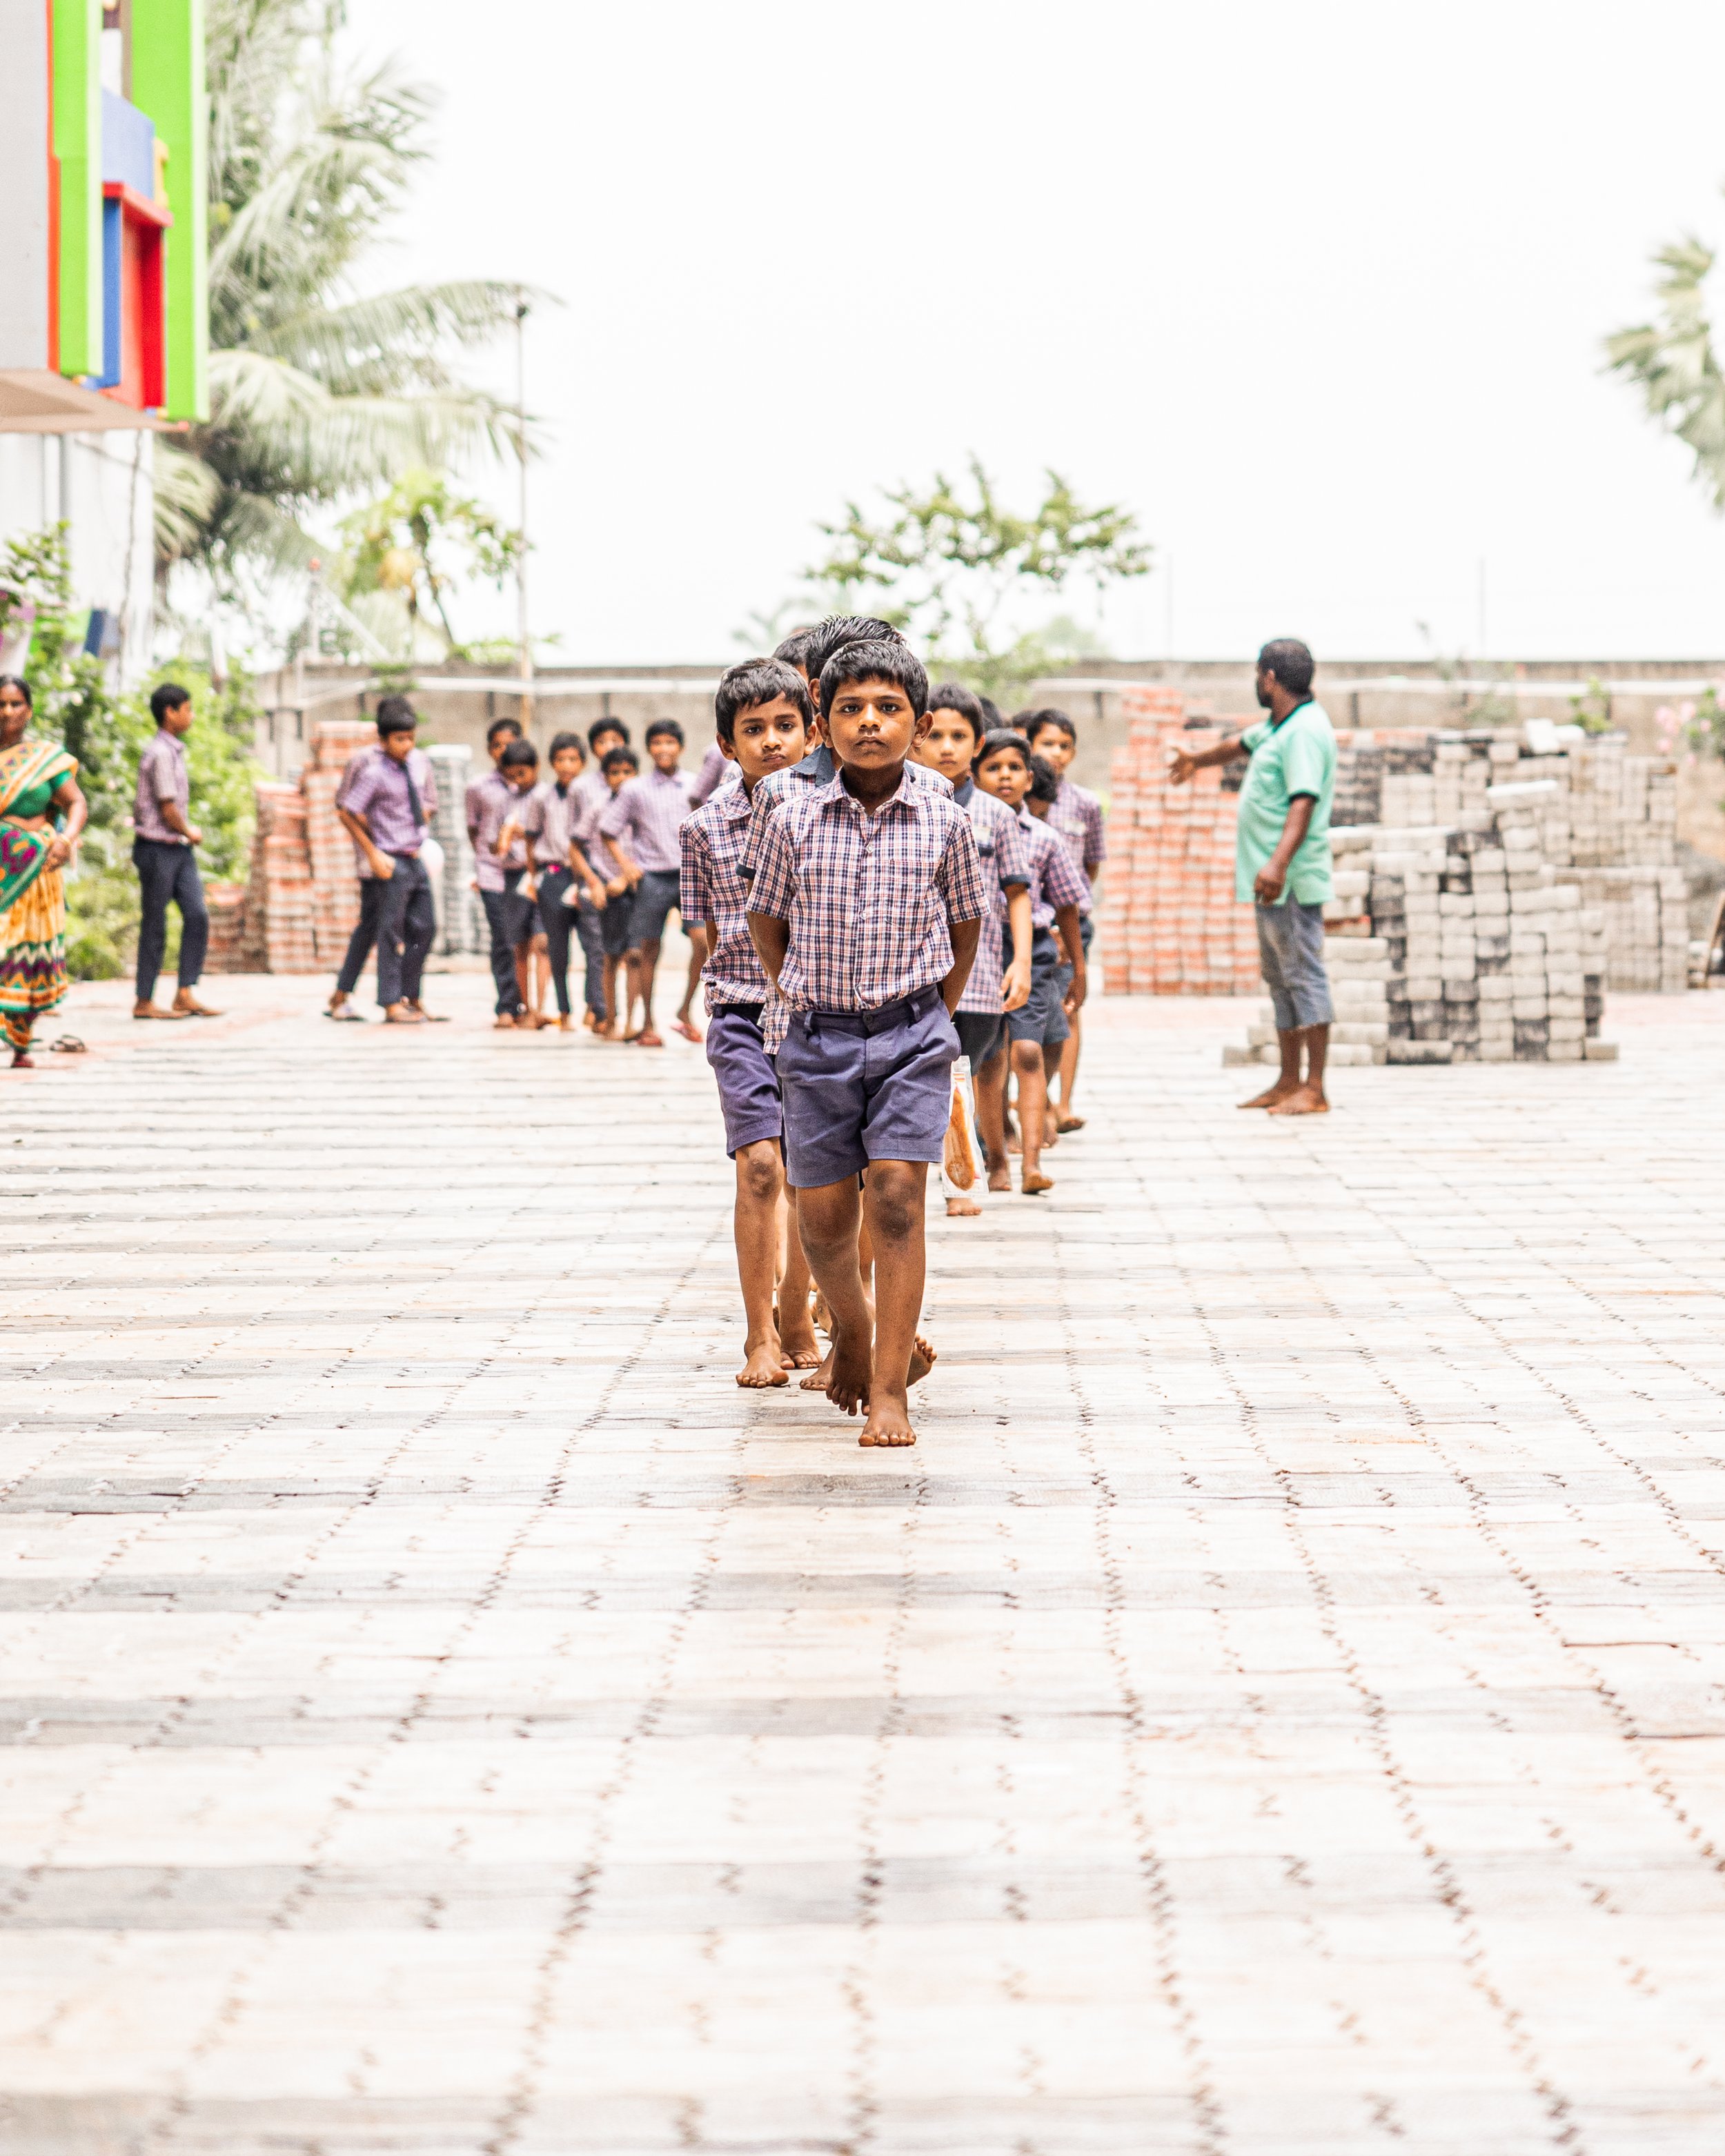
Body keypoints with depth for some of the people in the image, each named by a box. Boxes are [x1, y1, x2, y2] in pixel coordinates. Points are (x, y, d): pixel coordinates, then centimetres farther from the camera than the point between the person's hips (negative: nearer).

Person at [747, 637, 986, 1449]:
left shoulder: (943, 821, -2)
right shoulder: (794, 823, -1)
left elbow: (966, 920, 11)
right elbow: (766, 919, 13)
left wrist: (937, 1015, 10)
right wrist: (800, 1004, 12)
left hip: (911, 1037, -2)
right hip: (818, 1041, 2)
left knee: (896, 1201, -13)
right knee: (823, 1220, 6)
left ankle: (890, 1391, -10)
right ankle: (851, 1325, 38)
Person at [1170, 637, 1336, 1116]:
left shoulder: (1305, 731, -16)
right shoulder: (1278, 726, 16)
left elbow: (1304, 803, -27)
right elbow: (1242, 744, 38)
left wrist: (1278, 863, -37)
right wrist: (1198, 760, 57)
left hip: (1291, 881, -11)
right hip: (1271, 881, 11)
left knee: (1304, 976, -9)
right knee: (1280, 979, 14)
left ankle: (1314, 1090, -10)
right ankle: (1289, 1082, 20)